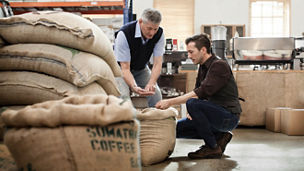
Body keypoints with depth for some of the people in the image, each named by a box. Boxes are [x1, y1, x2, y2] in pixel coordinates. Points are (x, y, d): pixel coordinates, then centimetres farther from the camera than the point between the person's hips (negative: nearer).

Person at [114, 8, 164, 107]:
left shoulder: (159, 34, -20)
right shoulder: (124, 34, -32)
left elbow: (157, 63, -19)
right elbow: (125, 69, -31)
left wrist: (151, 83, -37)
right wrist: (134, 87, -49)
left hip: (141, 69, 4)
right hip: (121, 68, -4)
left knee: (156, 94, -11)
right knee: (123, 97, -27)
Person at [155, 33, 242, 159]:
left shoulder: (219, 66, -17)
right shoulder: (203, 67, 12)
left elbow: (201, 93, -28)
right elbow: (198, 92, 16)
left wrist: (170, 102, -28)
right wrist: (192, 113, -6)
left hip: (229, 116, -9)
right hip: (216, 115, 9)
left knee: (192, 103, -31)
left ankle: (213, 148, -17)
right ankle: (219, 136, 8)